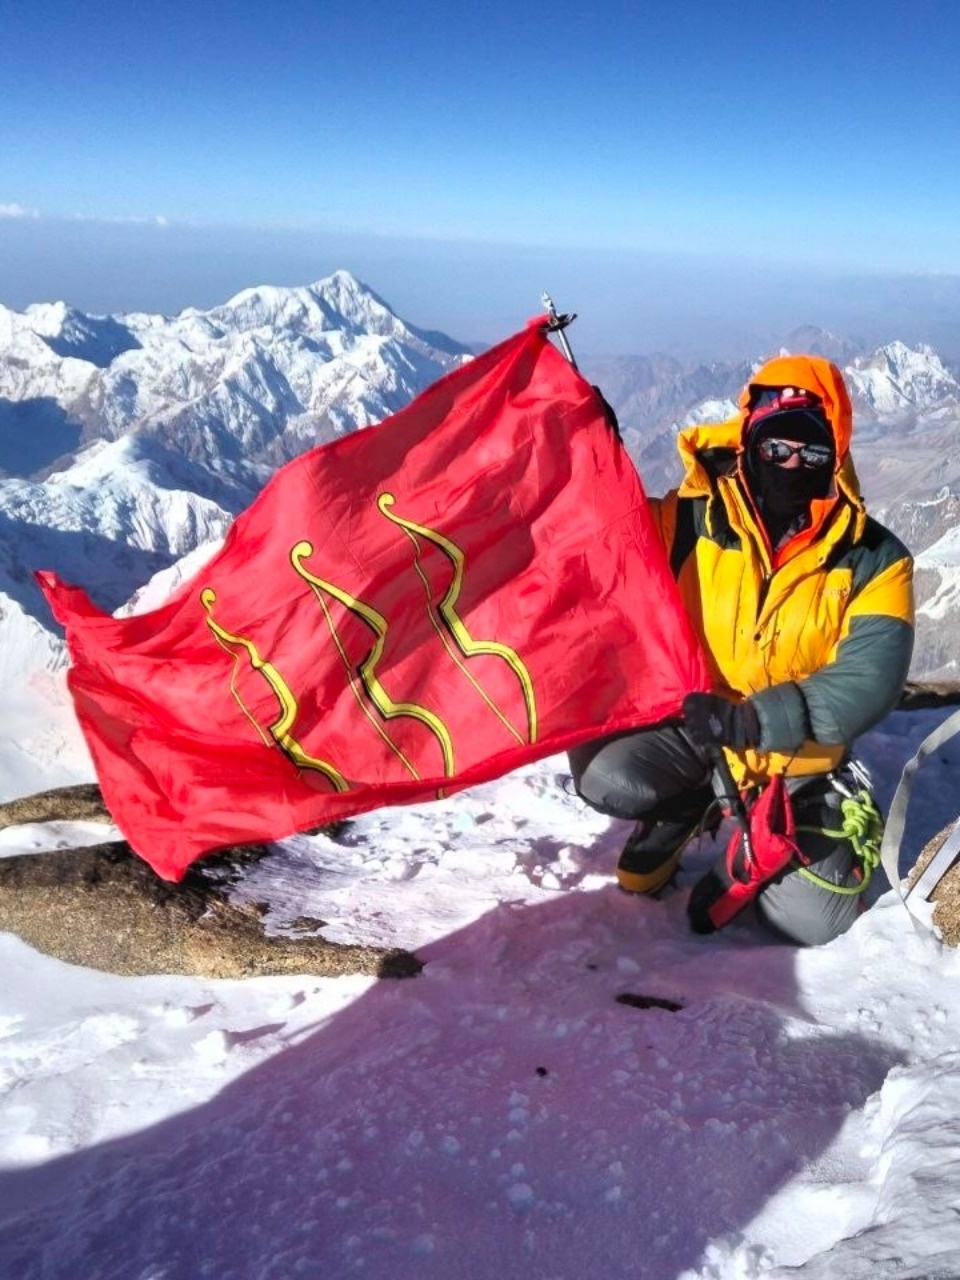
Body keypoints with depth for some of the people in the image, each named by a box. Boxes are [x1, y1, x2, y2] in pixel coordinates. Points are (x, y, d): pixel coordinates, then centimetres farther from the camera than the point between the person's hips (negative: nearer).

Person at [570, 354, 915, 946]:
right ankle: (685, 805, 8)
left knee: (811, 921, -11)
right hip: (688, 727, 0)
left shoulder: (874, 560, -10)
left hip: (798, 761, 0)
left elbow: (868, 680, -19)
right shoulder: (688, 521, -11)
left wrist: (758, 720, -34)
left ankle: (761, 840, 23)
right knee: (603, 772, -28)